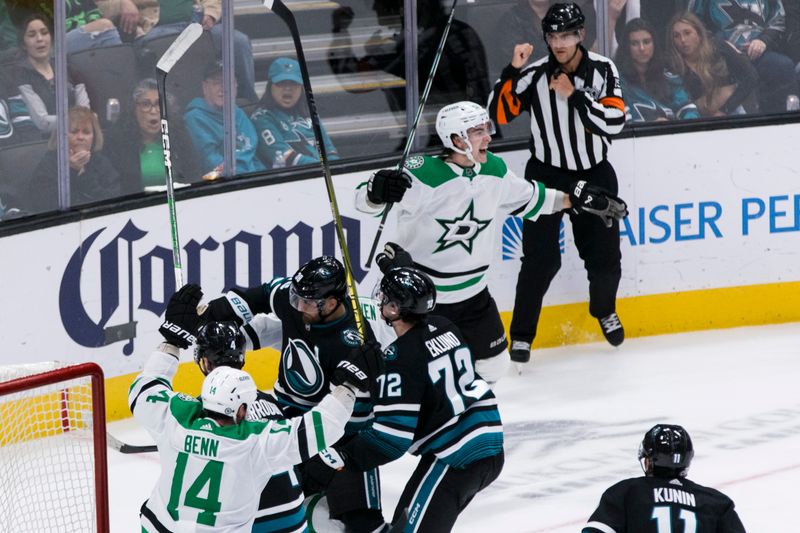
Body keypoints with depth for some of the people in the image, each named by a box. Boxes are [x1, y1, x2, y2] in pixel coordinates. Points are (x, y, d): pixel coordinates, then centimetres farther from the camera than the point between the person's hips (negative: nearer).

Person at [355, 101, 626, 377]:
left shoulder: (494, 170, -3)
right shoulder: (424, 174, -24)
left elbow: (529, 198, 16)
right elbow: (365, 200, -25)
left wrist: (577, 199, 14)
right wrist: (377, 190, -49)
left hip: (471, 292, 6)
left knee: (493, 365, 13)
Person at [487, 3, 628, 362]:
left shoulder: (602, 70, -10)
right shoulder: (535, 76, -12)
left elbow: (614, 121, -20)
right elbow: (498, 113, -17)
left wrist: (575, 96, -26)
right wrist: (513, 71, -25)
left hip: (594, 174, 2)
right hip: (547, 174, -2)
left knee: (604, 255, 8)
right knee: (541, 258, -10)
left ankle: (604, 310, 39)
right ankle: (521, 334, 2)